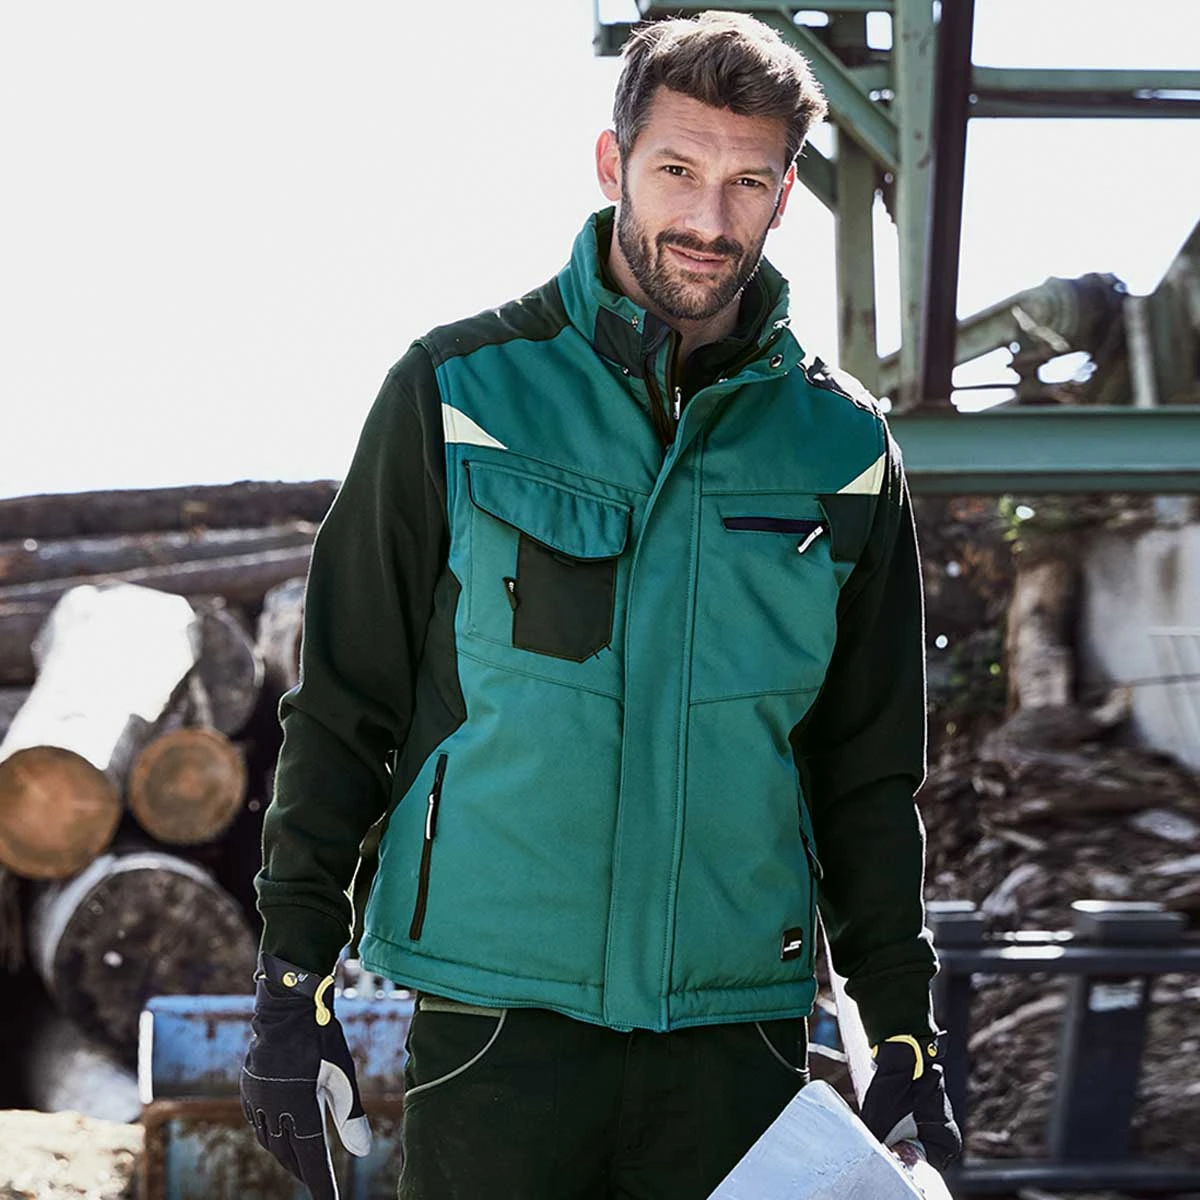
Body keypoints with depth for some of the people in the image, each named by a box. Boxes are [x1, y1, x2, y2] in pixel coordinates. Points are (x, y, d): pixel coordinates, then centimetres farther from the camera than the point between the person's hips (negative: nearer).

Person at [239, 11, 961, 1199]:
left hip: (739, 1039, 2)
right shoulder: (461, 392, 0)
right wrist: (294, 982, -2)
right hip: (494, 1023, -2)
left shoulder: (840, 446, 7)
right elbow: (340, 709, 3)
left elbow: (869, 778, 13)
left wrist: (907, 1035, 8)